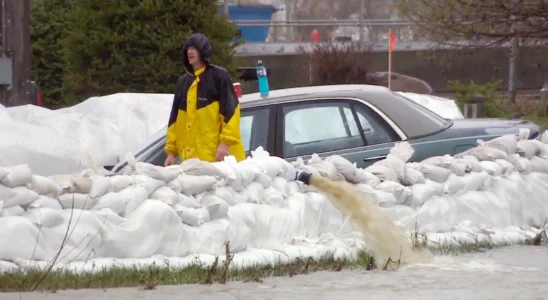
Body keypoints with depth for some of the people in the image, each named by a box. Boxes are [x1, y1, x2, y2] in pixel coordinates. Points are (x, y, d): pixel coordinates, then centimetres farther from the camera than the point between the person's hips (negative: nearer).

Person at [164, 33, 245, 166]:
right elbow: (174, 119, 20)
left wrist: (225, 142, -15)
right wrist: (171, 151, 14)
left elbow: (230, 110, -7)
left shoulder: (219, 75, 1)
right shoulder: (182, 82, 19)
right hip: (190, 157, 6)